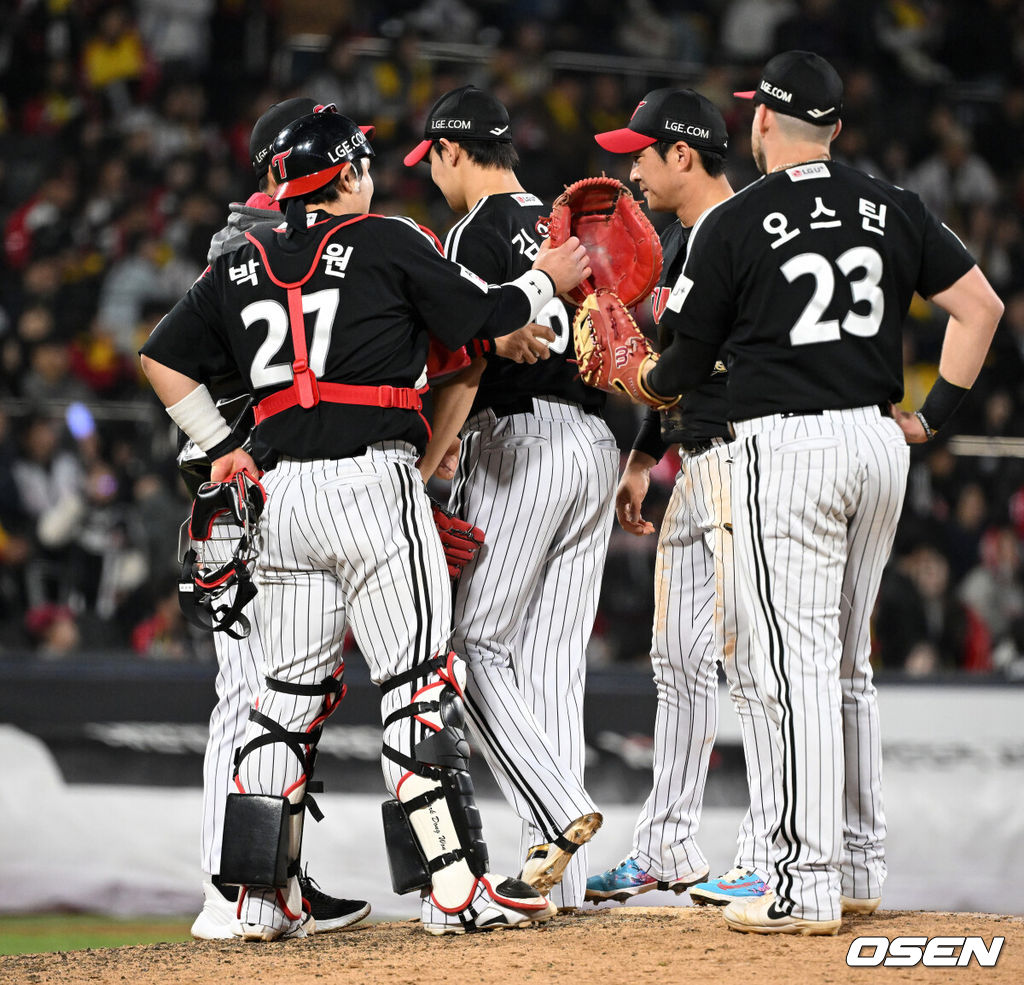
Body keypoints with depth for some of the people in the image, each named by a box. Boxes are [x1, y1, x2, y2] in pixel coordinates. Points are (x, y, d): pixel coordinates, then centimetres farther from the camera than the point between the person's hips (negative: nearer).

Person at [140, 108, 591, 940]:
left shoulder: (242, 264, 13)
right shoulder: (387, 243, -1)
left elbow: (163, 357, 14)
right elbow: (482, 318, 2)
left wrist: (220, 445, 18)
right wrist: (546, 280, 20)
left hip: (283, 495, 6)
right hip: (373, 482, -6)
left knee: (291, 686, 11)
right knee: (419, 679, -5)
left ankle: (262, 895, 8)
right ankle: (453, 887, -8)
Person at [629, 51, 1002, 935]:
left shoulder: (734, 224, -6)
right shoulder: (892, 208, 7)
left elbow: (685, 369, 1)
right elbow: (982, 306, 6)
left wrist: (642, 379, 22)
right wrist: (936, 414, 10)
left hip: (787, 447, -6)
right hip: (879, 439, 6)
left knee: (800, 665, -6)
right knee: (849, 663, 16)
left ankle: (810, 886, -8)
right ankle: (861, 870, 20)